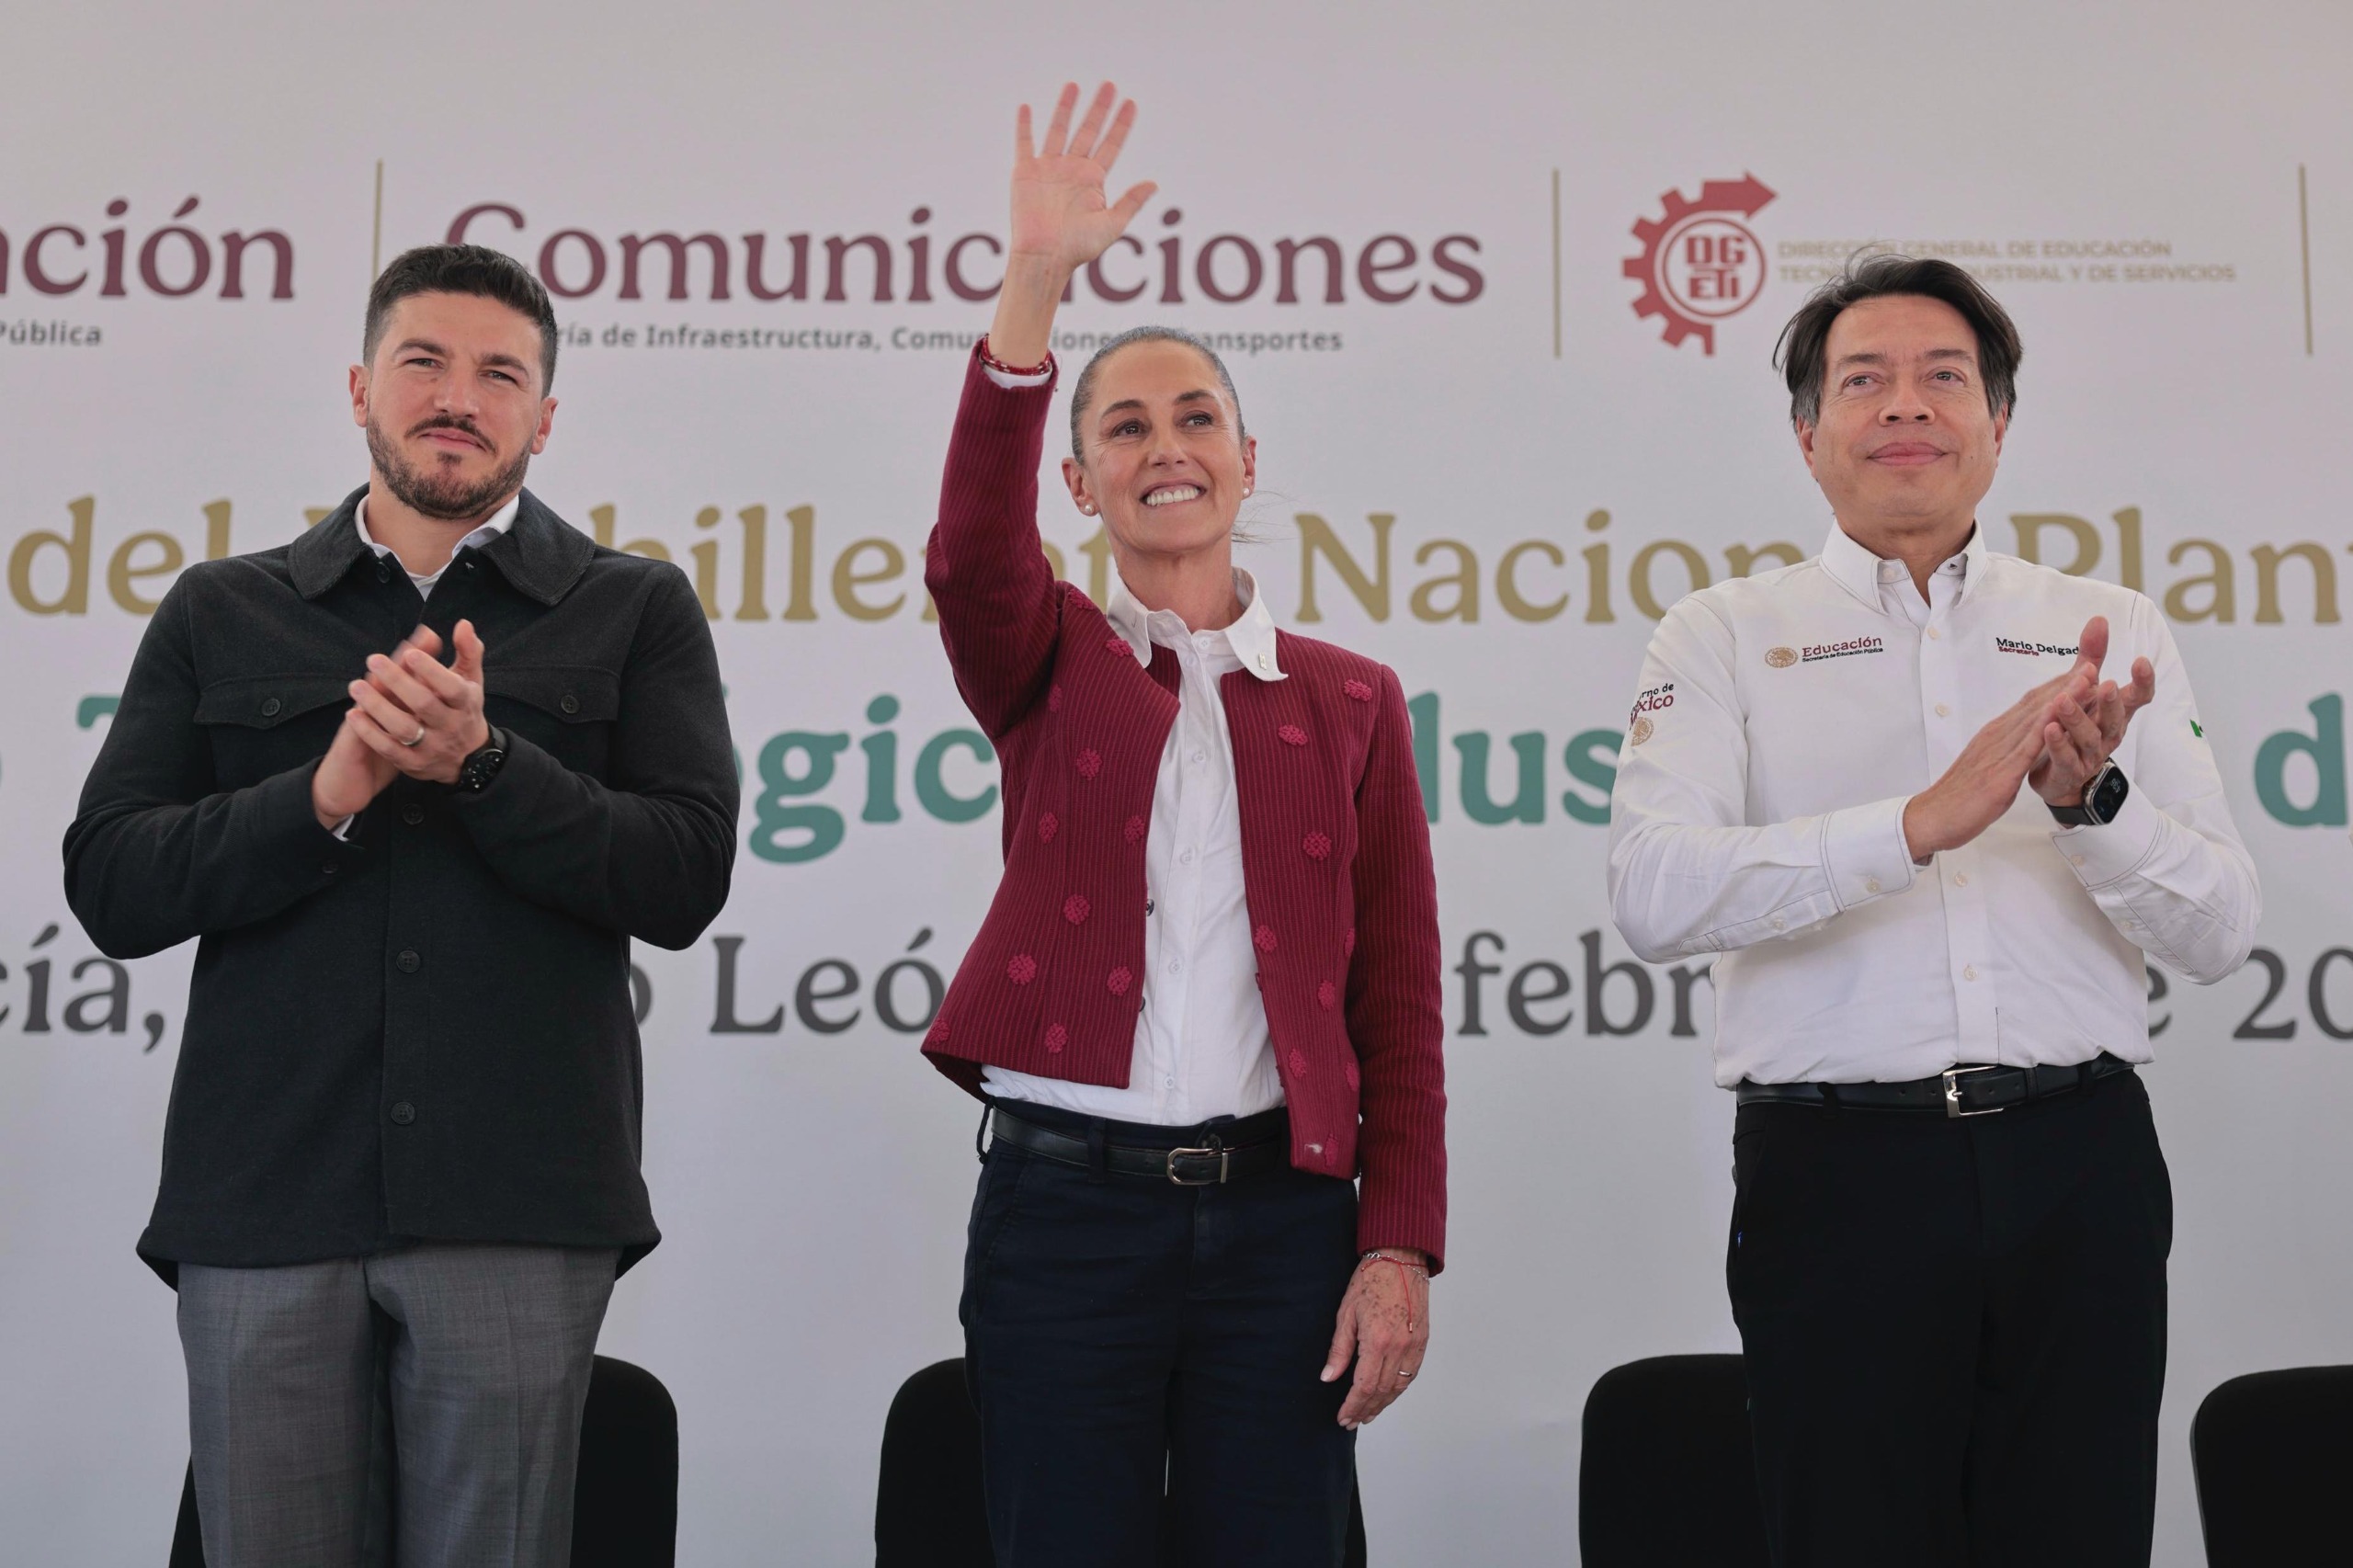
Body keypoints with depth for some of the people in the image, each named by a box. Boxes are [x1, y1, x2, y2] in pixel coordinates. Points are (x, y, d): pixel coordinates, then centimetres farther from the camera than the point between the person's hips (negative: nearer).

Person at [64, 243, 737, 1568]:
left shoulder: (635, 612, 9)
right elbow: (111, 887, 4)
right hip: (262, 1196, 2)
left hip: (515, 1205, -1)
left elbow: (686, 881, -2)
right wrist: (328, 795, -11)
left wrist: (481, 760, -15)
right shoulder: (222, 614, 14)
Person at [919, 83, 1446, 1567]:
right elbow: (971, 554, -17)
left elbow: (1399, 1003, 5)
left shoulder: (1349, 701, 8)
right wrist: (1034, 288, -27)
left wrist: (1400, 1246, -4)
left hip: (1280, 1211, 1)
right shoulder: (1051, 666, 8)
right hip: (1064, 1203, 0)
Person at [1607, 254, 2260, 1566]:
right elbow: (1655, 894, -13)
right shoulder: (1726, 638, 5)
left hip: (2079, 1163, 2)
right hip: (1838, 1167, -2)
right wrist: (1922, 820, -23)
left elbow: (2219, 934, 6)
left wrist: (2094, 801, -14)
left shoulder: (2114, 630, 12)